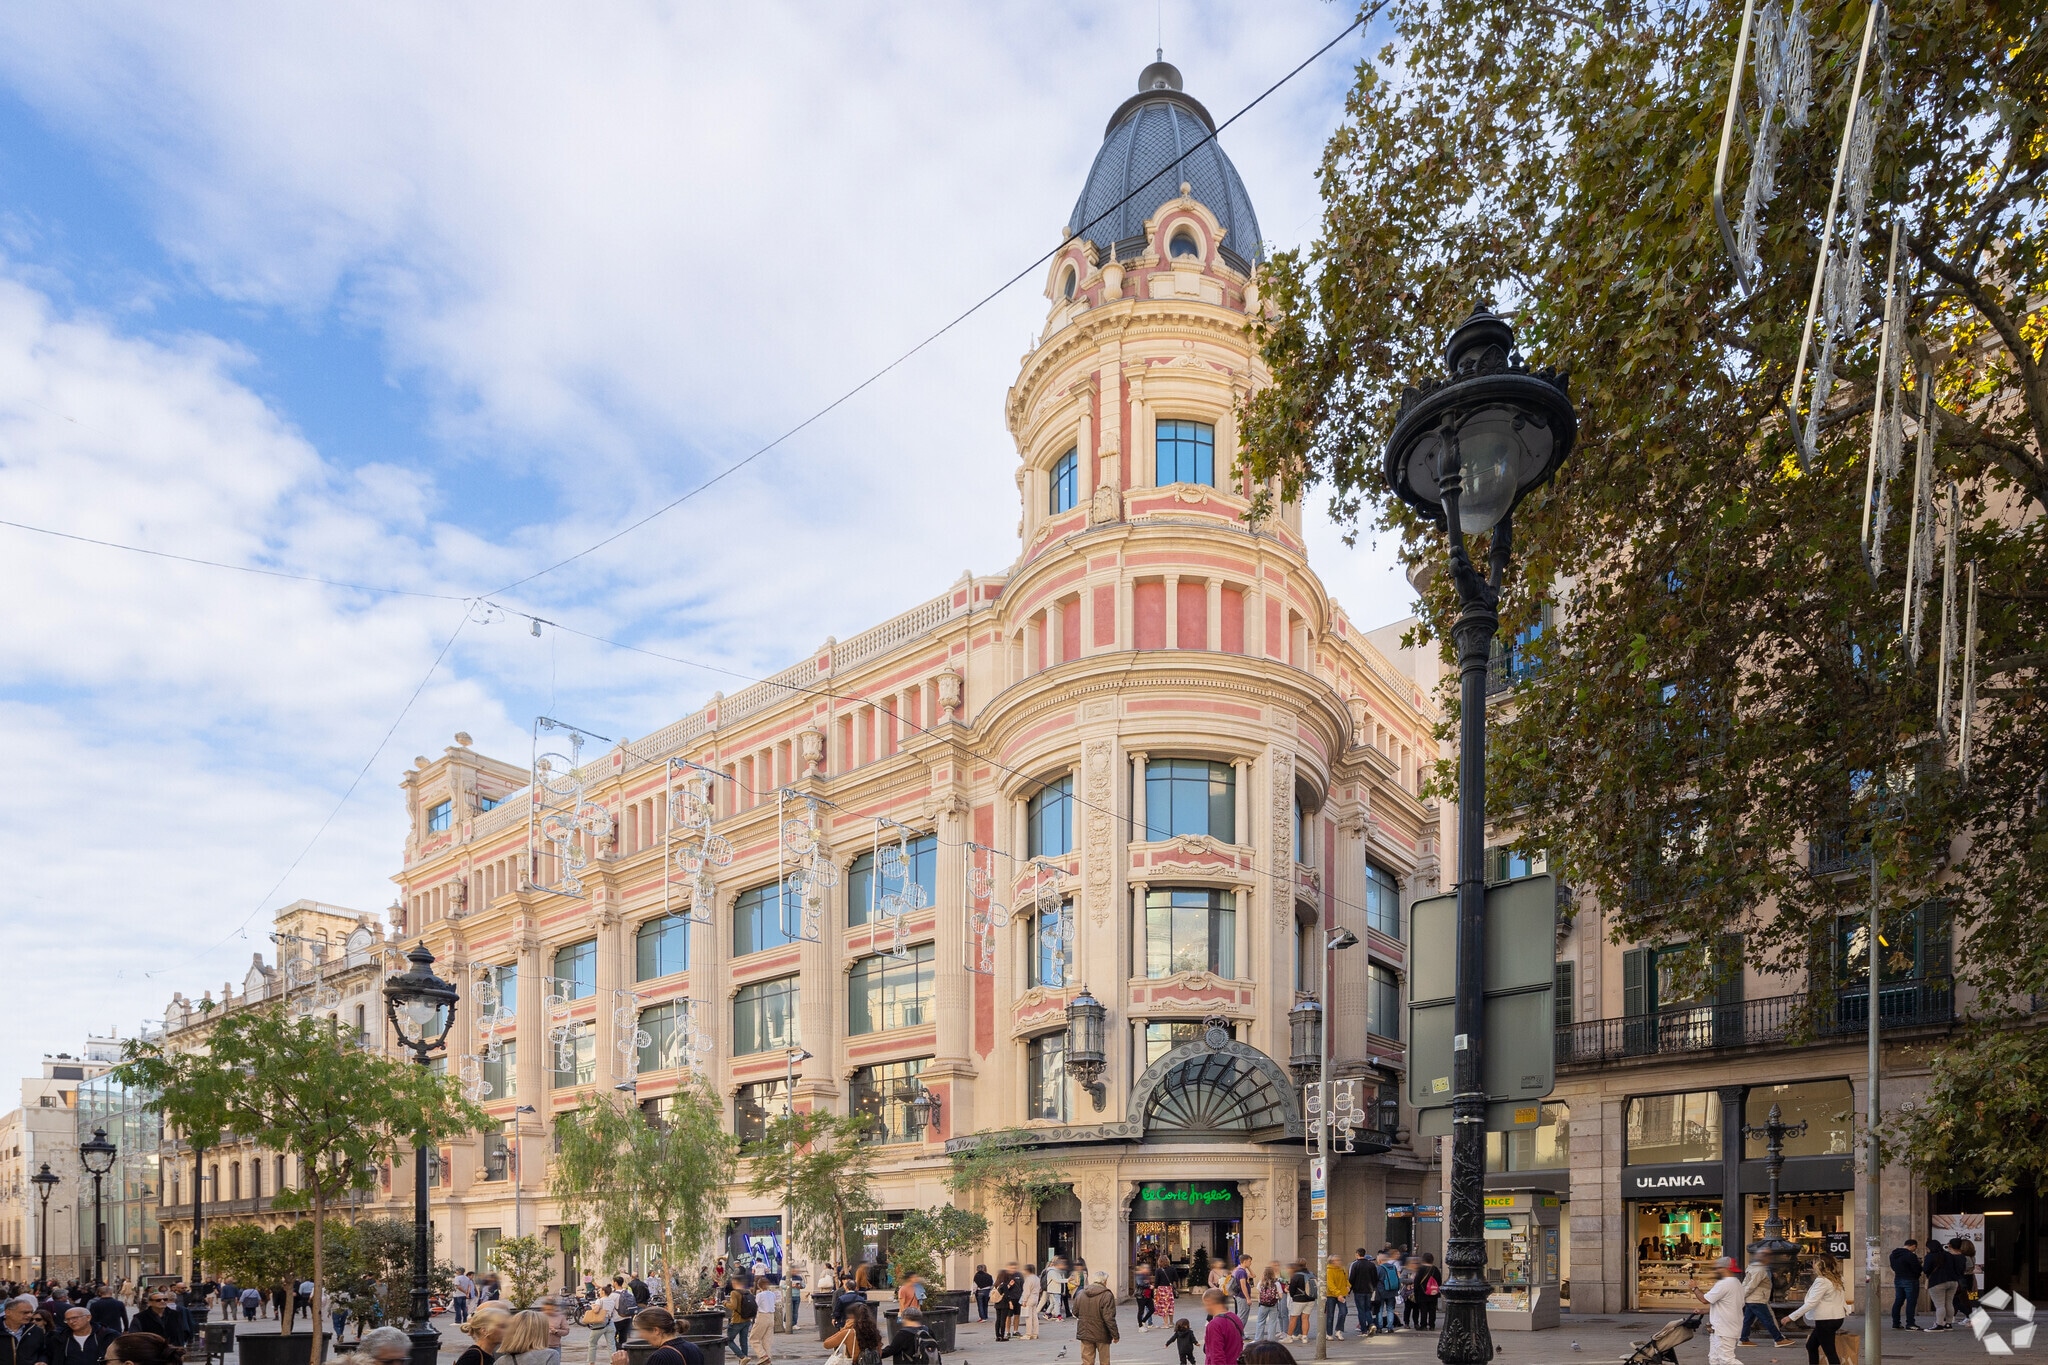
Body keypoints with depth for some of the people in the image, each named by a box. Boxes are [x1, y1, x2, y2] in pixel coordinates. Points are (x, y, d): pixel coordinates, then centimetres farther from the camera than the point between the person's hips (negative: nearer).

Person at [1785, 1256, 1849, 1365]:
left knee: (1830, 1351, -6)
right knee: (1811, 1346, 17)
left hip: (1826, 1320, -10)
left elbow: (1811, 1303, -22)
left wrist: (1791, 1316, -19)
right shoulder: (1836, 1280, 10)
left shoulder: (1822, 1281, -18)